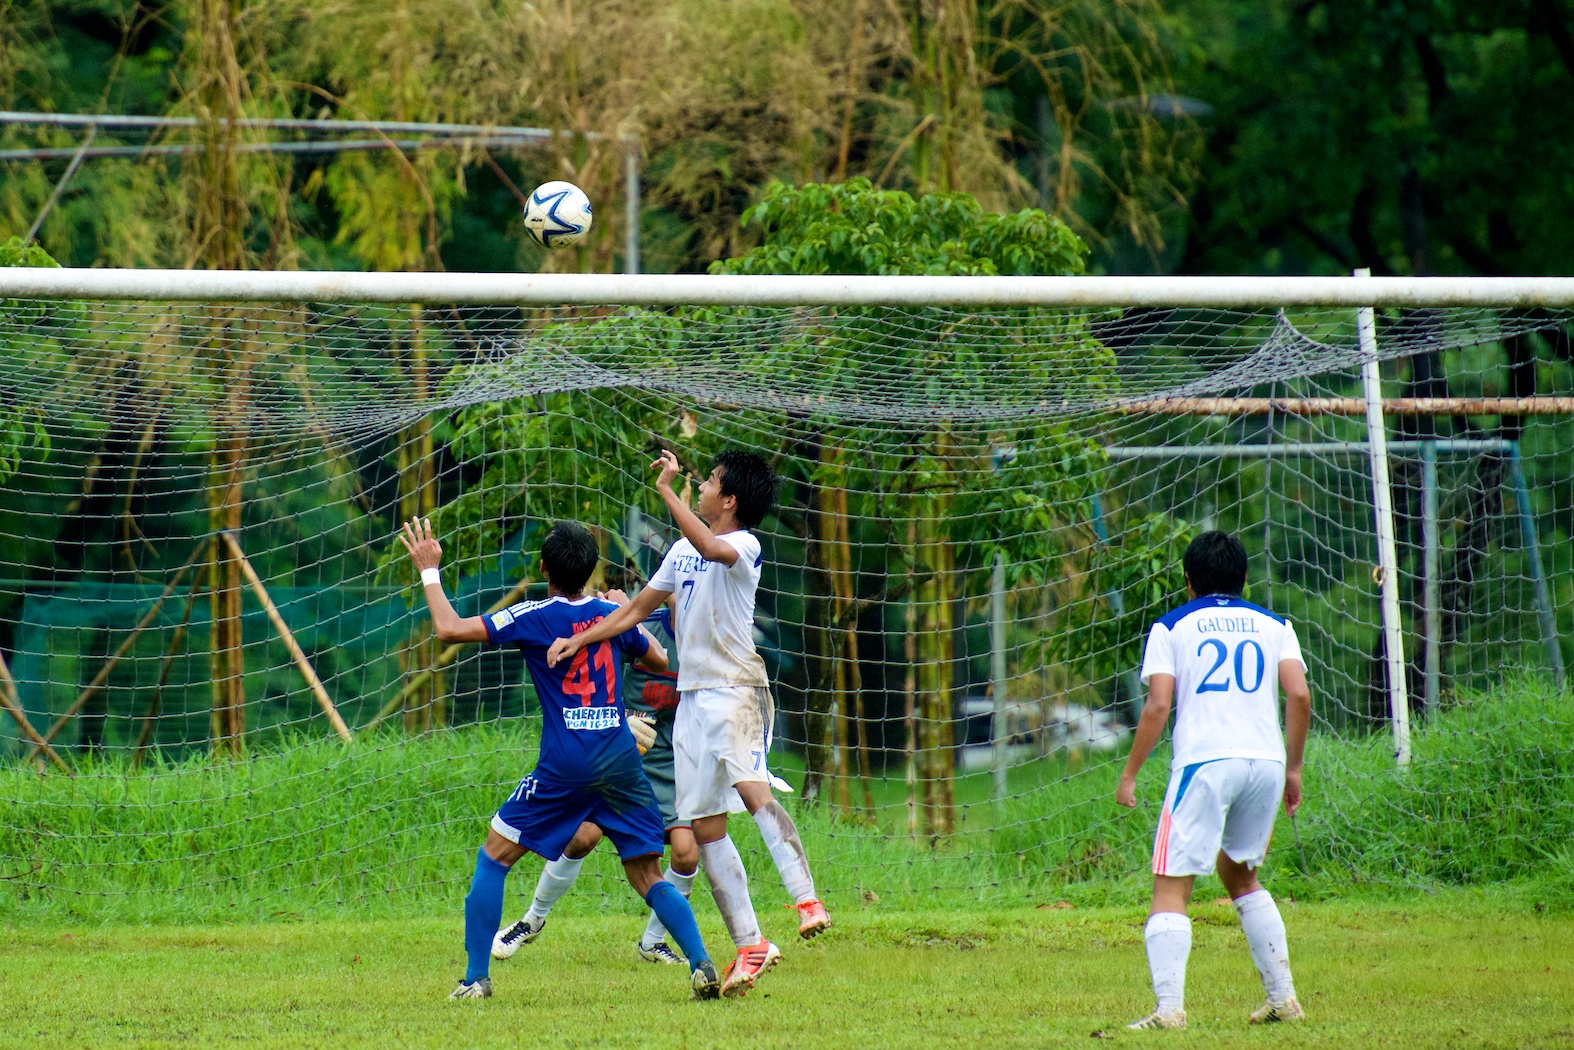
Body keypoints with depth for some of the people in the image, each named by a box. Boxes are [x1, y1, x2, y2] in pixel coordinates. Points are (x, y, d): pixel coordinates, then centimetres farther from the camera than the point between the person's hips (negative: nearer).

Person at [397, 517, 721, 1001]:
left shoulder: (534, 618, -4)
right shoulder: (613, 616, 10)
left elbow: (449, 628, -7)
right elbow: (660, 660, 28)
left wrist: (429, 570, 6)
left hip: (564, 763, -4)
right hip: (621, 759, 4)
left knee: (494, 857, 10)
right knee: (648, 876, 9)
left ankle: (476, 977, 5)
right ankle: (702, 965, -11)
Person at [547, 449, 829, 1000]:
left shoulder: (745, 546, -6)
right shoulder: (682, 551, 19)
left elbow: (713, 548, -31)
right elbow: (638, 608, 29)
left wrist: (666, 490, -27)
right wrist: (579, 640, 22)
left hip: (736, 688, -8)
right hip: (692, 696, 8)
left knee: (750, 788, -31)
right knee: (704, 826, 4)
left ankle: (806, 899, -37)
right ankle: (749, 946, 6)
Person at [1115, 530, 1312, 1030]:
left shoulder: (1171, 627, 9)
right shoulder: (1273, 626, 16)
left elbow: (1158, 706, -2)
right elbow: (1299, 695, 4)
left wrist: (1130, 775, 3)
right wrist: (1293, 769, 12)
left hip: (1205, 763, -4)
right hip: (1266, 762, 4)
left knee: (1171, 886, -4)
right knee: (1239, 873, 24)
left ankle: (1169, 1007, -21)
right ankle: (1283, 997, 19)